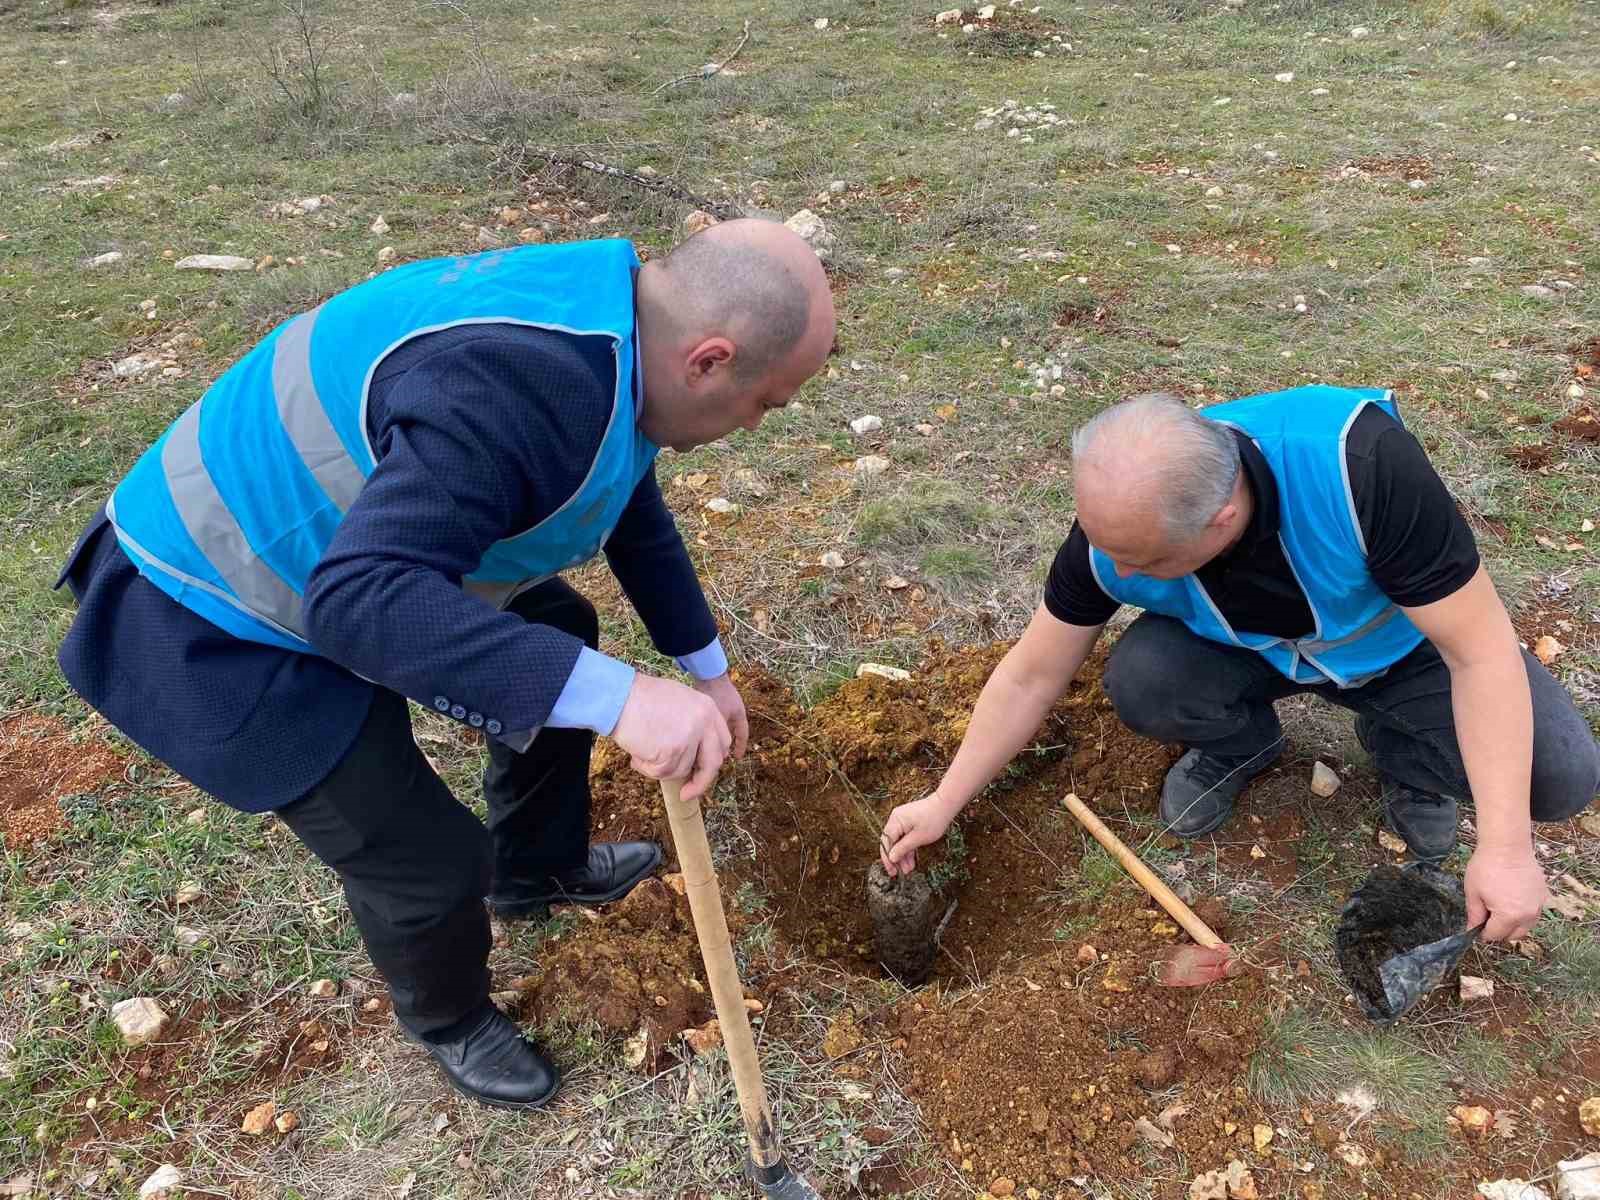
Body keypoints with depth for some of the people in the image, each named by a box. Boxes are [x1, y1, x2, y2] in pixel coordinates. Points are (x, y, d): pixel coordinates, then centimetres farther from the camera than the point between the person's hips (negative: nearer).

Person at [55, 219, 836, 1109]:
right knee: (430, 858, -4)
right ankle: (449, 1019, 32)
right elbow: (359, 599, -45)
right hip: (220, 628, -9)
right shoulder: (516, 388, -38)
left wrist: (706, 667, 17)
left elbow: (637, 515, 10)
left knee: (555, 635, 19)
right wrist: (615, 695, -51)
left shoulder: (610, 330, -5)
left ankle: (537, 870, 42)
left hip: (349, 541, 9)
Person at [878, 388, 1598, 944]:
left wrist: (1505, 847, -34)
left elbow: (1481, 649, -32)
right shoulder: (1116, 524, -29)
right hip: (1252, 648, 2)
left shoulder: (1360, 461, -41)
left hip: (1401, 642, -1)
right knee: (1138, 684, -28)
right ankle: (1241, 743, 7)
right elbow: (1030, 676, -14)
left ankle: (1404, 757, 10)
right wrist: (943, 804, -10)